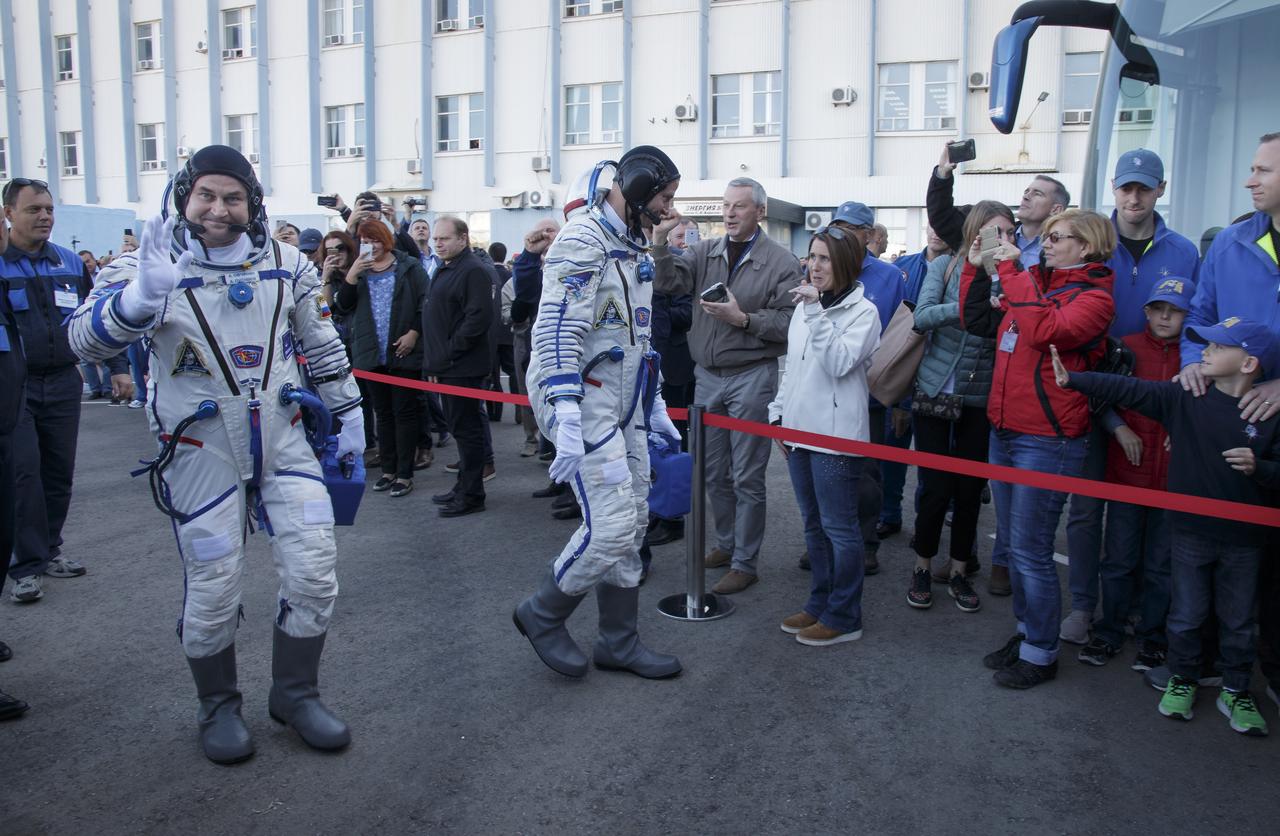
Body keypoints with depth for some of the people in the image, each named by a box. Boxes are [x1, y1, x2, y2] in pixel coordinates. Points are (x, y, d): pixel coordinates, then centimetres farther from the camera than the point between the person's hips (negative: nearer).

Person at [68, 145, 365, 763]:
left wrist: (347, 414, 15)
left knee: (314, 573, 0)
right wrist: (144, 293, -40)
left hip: (283, 440, 3)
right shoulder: (149, 264, -7)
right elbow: (86, 341, -22)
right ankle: (218, 706, 29)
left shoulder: (286, 263, 4)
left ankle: (294, 694, 22)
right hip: (200, 451, -3)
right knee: (212, 589, 4)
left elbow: (322, 344, 14)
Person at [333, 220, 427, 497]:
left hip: (403, 353, -4)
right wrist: (352, 274, -11)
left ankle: (405, 474, 5)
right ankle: (388, 469, 21)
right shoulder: (357, 271, 10)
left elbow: (425, 302, -5)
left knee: (404, 413, 0)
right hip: (371, 355, 4)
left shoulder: (409, 267, 0)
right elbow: (342, 307, 0)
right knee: (383, 414, 12)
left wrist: (414, 332, -14)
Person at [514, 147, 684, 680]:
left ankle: (618, 641, 23)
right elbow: (559, 332, -22)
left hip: (625, 403, 9)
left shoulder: (632, 244, 16)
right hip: (585, 400, -9)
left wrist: (654, 403, 21)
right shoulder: (583, 240, -14)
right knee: (611, 525, -11)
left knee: (633, 522, 10)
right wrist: (567, 422, -28)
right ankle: (543, 615, 13)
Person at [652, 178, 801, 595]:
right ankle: (727, 544, 32)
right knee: (714, 472, 15)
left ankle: (745, 562, 13)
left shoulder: (780, 262, -6)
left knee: (746, 477, 2)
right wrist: (660, 241, -20)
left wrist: (742, 318, -22)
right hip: (707, 375, 5)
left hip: (751, 377, -5)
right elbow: (669, 283, -7)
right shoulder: (705, 251, 7)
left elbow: (788, 323, -12)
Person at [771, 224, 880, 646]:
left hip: (836, 435, -7)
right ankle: (820, 604, 28)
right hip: (799, 430, 7)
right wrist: (779, 413, 16)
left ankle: (843, 617, 10)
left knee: (839, 528, -1)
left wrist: (816, 312, -22)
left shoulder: (863, 311, -7)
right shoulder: (804, 306, 13)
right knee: (813, 526, 15)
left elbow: (838, 362, -21)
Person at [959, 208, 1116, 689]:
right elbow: (978, 322, 18)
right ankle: (1026, 633, 30)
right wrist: (976, 269, 10)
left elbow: (1045, 329, -27)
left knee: (1030, 550, -2)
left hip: (1047, 441, -8)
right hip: (1004, 432, 8)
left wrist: (1012, 271, -20)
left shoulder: (1093, 298, -8)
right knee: (1012, 542, 15)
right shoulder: (1035, 284, 13)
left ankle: (1040, 654, 13)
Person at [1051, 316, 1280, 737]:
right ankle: (1182, 680, 32)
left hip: (1244, 540, 0)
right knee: (1186, 614, 12)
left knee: (1238, 620, 14)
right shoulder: (1183, 398, -7)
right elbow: (1128, 390, -11)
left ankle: (1236, 692, 32)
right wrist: (1072, 380, -18)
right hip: (1191, 532, 0)